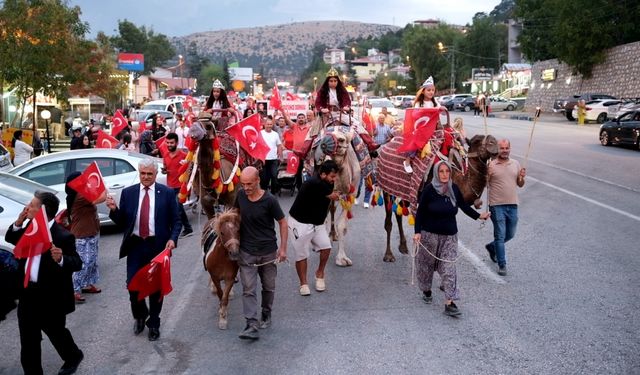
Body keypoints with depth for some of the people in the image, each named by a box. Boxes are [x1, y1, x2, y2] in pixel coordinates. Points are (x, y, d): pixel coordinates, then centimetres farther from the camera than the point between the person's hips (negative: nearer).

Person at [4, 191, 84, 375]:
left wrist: (61, 259, -43)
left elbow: (77, 263, -21)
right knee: (28, 340, 14)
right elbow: (10, 239, 14)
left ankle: (73, 356, 46)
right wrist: (18, 223, -5)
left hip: (51, 297, -6)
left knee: (56, 332, 18)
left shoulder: (62, 236, -22)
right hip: (28, 293, 6)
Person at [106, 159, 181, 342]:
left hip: (158, 245, -1)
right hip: (135, 245, 1)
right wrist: (114, 209, -13)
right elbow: (122, 222, 5)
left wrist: (172, 239, -15)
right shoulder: (128, 193, 3)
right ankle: (140, 315, 30)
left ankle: (153, 324, 27)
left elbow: (176, 221, 1)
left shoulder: (167, 193, -1)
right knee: (132, 285, 0)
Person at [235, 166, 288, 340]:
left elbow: (282, 223, -7)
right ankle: (252, 326, -6)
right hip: (247, 252, 2)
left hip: (268, 252, -2)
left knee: (268, 287, 14)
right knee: (248, 290, -5)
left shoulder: (269, 201, -16)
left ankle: (266, 315, 37)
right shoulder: (240, 195, -4)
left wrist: (283, 248, -9)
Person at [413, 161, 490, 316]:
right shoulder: (429, 190, -9)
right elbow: (420, 212, -7)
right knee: (427, 264, 12)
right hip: (429, 234, -2)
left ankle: (449, 302, -5)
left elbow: (464, 206, 18)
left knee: (449, 268, -4)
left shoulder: (454, 189, 2)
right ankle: (426, 291, 37)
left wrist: (478, 216, 12)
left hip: (449, 235, 2)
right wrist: (417, 232, -15)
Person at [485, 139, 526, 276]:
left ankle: (492, 247, 40)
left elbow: (520, 185, 14)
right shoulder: (491, 165, -5)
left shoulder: (516, 164, 8)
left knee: (510, 234, 15)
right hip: (497, 205, -5)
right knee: (500, 235, -1)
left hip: (513, 205, 5)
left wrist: (522, 177, -6)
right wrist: (487, 175, -21)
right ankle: (502, 265, 9)